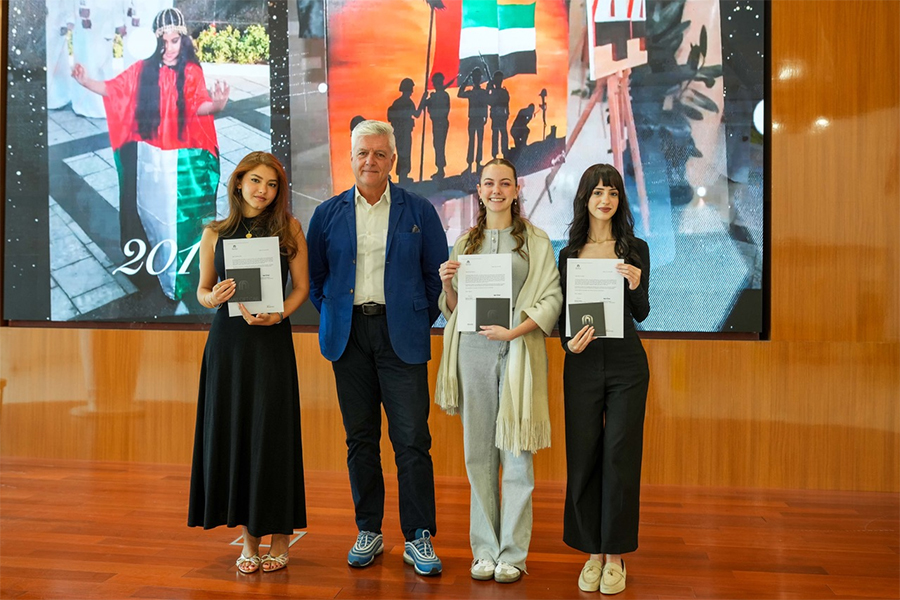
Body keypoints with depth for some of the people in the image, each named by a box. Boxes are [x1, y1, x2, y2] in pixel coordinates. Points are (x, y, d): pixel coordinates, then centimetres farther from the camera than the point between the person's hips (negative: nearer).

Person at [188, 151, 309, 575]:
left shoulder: (288, 229, 4)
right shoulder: (215, 233, 8)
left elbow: (301, 286, 2)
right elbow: (202, 290, 12)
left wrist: (276, 315, -14)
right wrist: (213, 298, -11)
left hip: (271, 340, -2)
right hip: (227, 340, 2)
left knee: (271, 435, -1)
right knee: (231, 433, 4)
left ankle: (279, 537, 14)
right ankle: (248, 537, 18)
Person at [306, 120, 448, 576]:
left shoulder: (418, 211, 4)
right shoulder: (328, 213, 9)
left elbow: (437, 272, 6)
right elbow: (313, 275, 16)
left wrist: (421, 320, 2)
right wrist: (331, 315, 7)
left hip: (401, 335, -2)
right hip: (349, 335, 2)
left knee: (412, 440, -3)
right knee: (360, 438, 9)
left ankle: (418, 538, 9)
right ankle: (368, 532, 22)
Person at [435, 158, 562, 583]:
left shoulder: (536, 241, 5)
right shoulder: (465, 243, 14)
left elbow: (553, 297, -3)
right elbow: (454, 308, 16)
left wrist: (514, 330, -15)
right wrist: (446, 284, -5)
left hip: (517, 351, -3)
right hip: (473, 351, 3)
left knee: (516, 452, 1)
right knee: (478, 452, 7)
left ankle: (512, 553, 13)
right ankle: (484, 550, 19)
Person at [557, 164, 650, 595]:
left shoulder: (635, 249, 3)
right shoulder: (569, 253, 8)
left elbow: (641, 314, -2)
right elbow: (561, 312, 9)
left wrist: (635, 287, -22)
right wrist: (569, 342, -11)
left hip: (626, 364, -1)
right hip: (582, 364, 2)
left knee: (620, 457, 1)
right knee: (583, 457, 4)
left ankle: (615, 555, 15)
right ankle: (592, 553, 19)